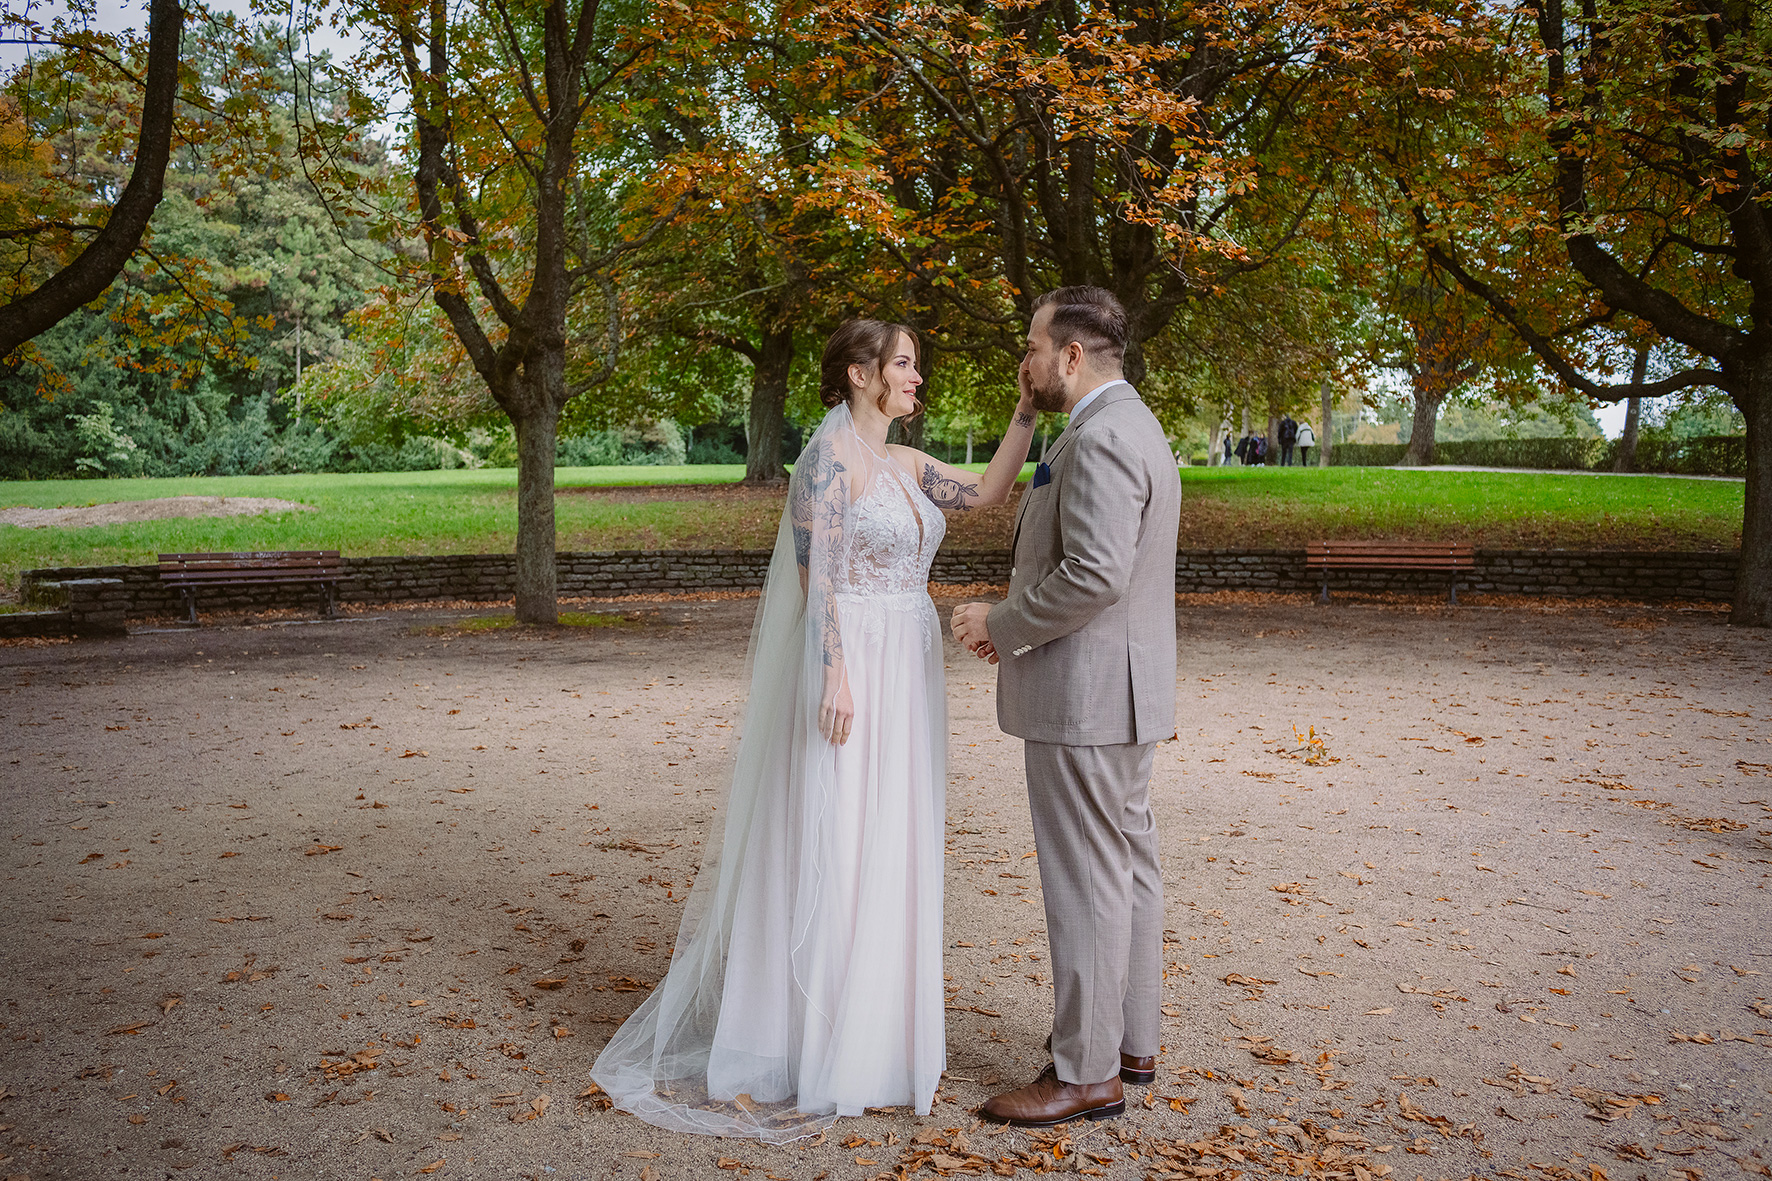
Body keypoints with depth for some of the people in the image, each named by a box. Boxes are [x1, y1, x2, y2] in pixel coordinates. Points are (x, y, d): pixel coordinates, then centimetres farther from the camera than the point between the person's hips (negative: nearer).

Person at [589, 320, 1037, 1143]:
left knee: (885, 849, 14)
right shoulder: (829, 455, -12)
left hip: (905, 674, 9)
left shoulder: (905, 463, 13)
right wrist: (835, 676, -22)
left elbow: (988, 492, 8)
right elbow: (813, 572, -16)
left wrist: (1029, 405, 3)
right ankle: (809, 1041, 12)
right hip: (851, 668, -9)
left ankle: (866, 1023, 27)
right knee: (832, 850, -1)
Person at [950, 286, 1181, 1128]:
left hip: (1084, 696, -11)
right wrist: (1017, 623, 10)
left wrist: (1002, 626, -14)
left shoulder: (1101, 437, -19)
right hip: (1117, 689, 11)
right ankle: (1131, 1041, 28)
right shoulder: (1130, 427, 15)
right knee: (1128, 866, 16)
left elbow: (1094, 575, -27)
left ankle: (1086, 1073, 8)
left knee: (1086, 881, -2)